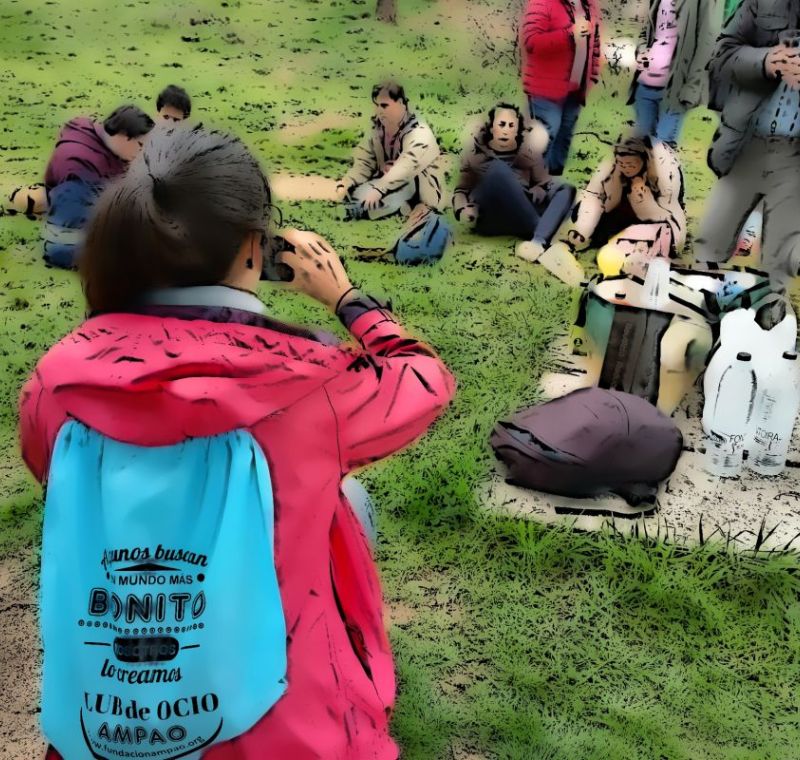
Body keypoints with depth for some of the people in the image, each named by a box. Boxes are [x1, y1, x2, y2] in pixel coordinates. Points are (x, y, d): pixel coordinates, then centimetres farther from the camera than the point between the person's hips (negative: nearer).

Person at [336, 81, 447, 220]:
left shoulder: (419, 134, -21)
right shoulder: (377, 129, 2)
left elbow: (406, 168, -37)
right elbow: (364, 162, -4)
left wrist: (378, 189, -50)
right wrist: (344, 185, -23)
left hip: (420, 191, -7)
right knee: (354, 193, -19)